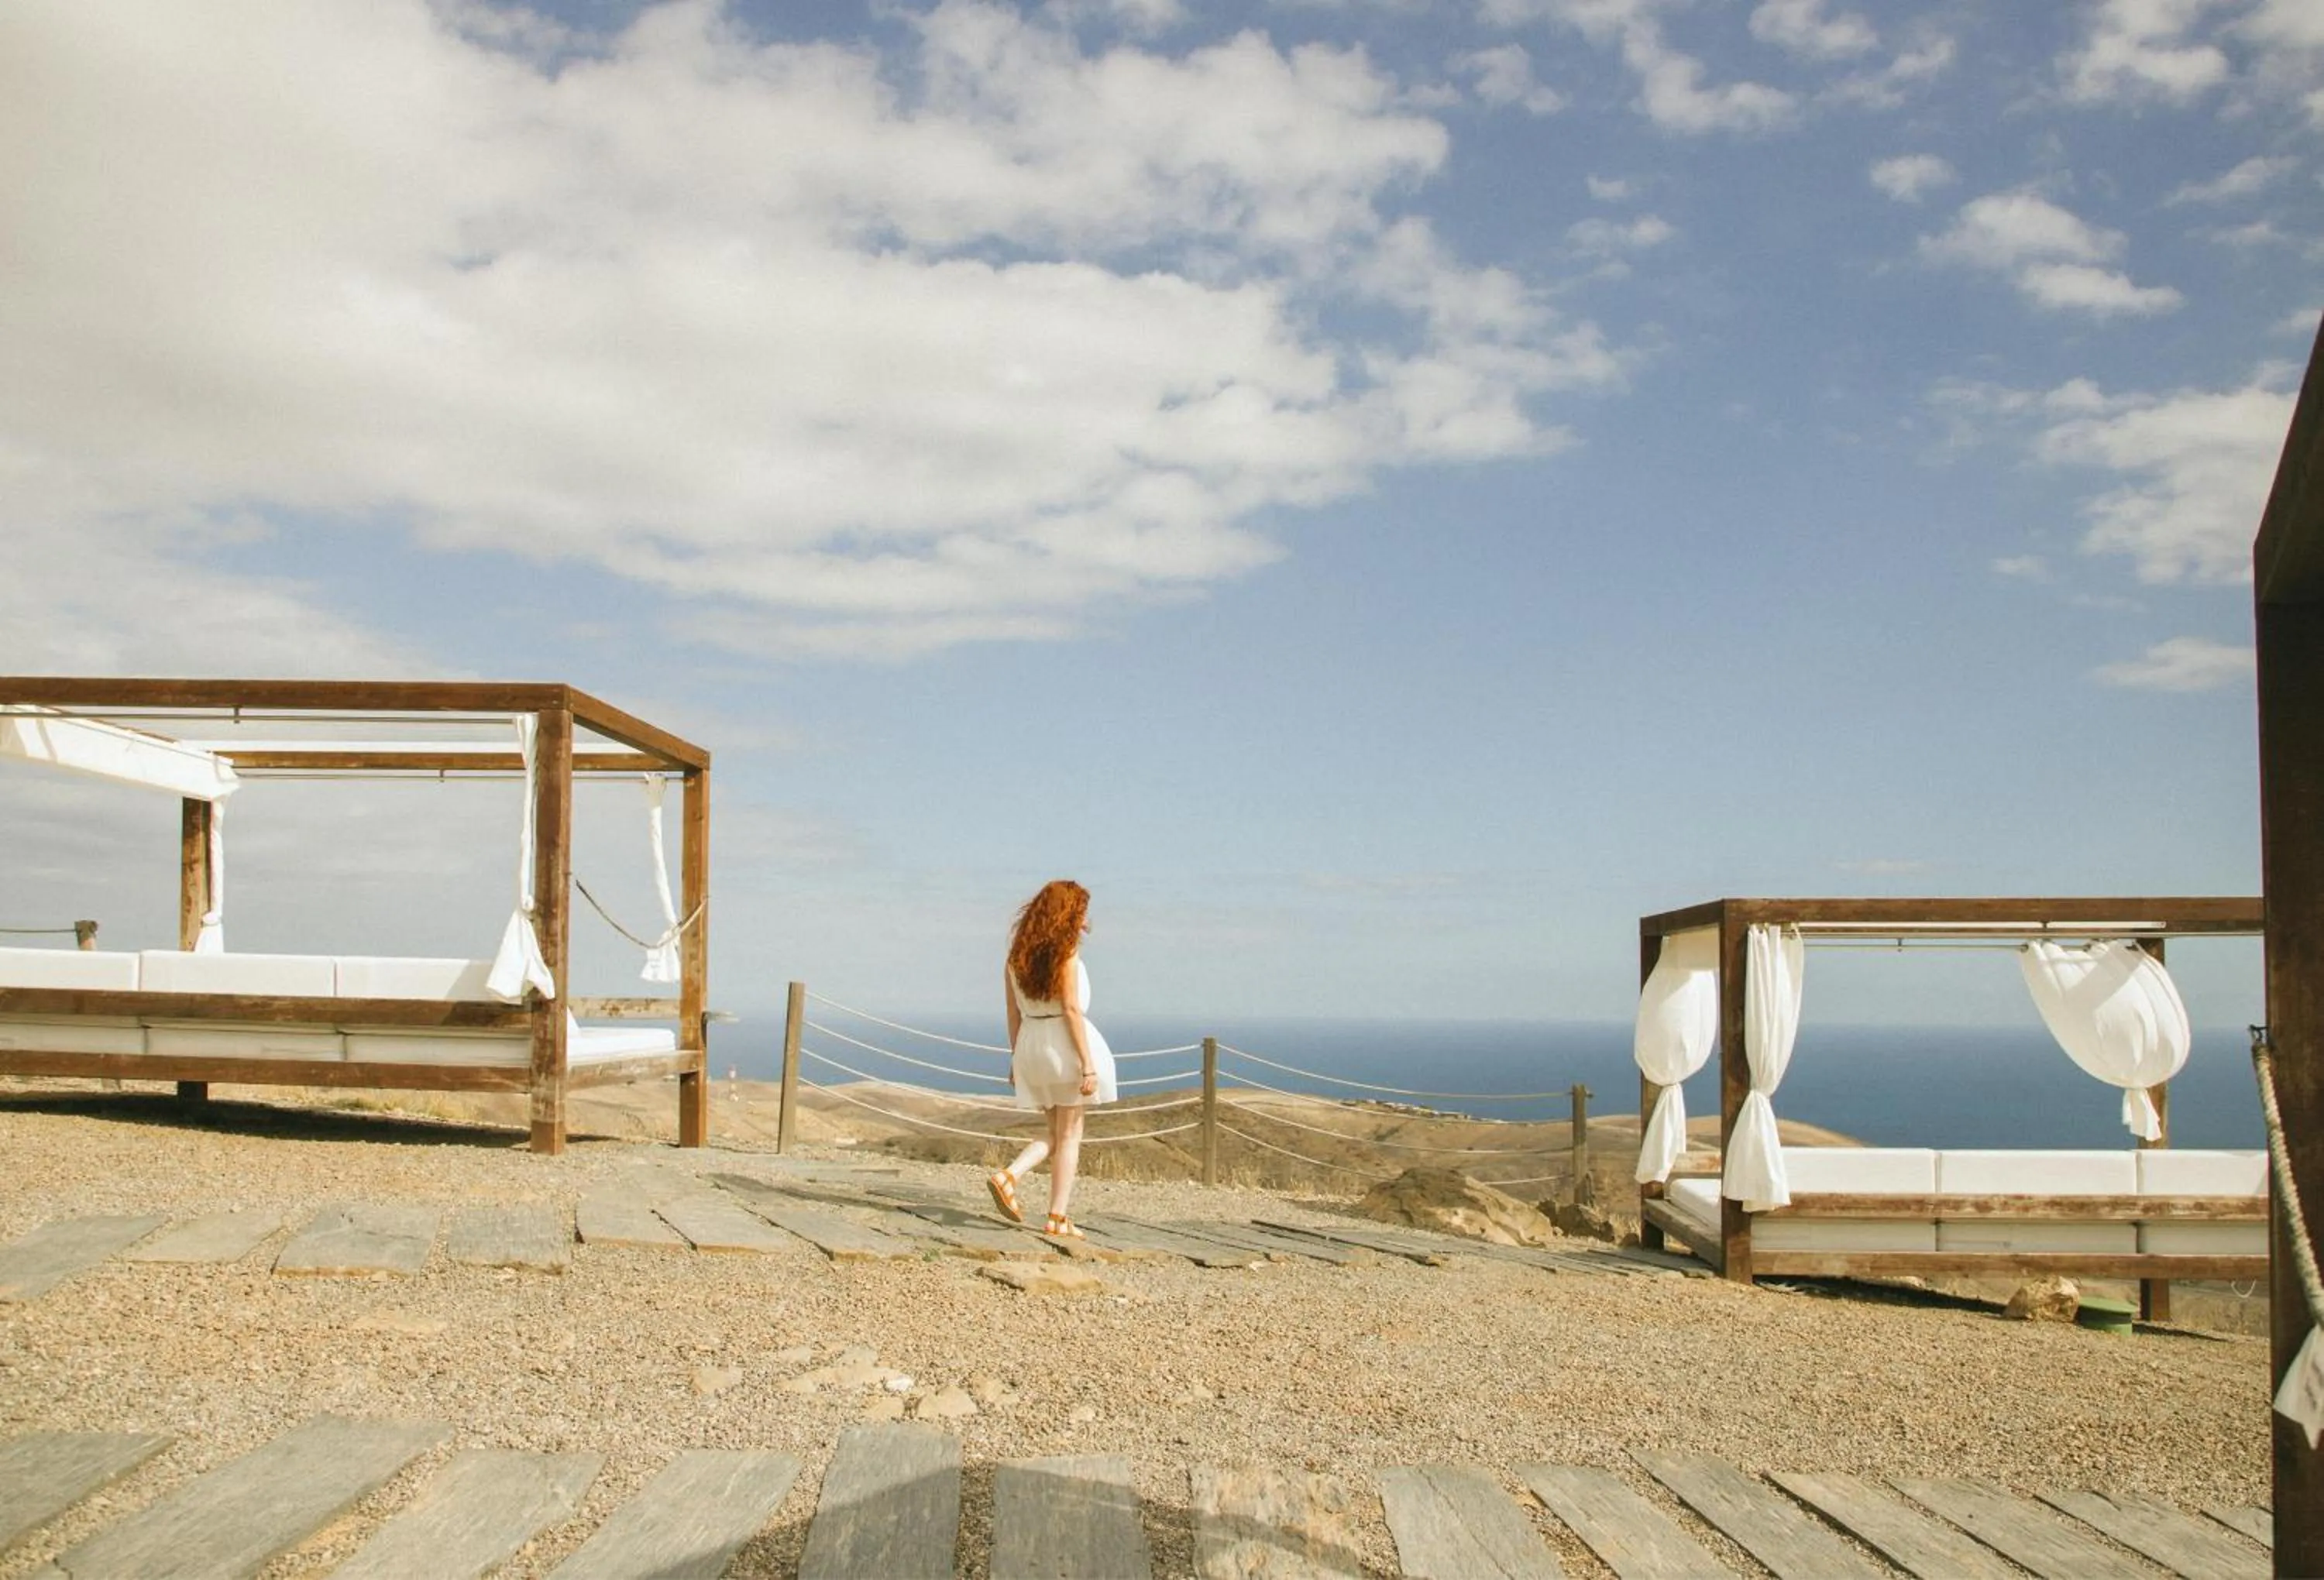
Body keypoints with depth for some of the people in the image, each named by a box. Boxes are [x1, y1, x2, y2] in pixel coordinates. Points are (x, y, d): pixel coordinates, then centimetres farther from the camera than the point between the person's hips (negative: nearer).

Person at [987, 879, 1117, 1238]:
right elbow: (1071, 1009, -16)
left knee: (1057, 1134, 18)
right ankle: (1058, 1218, 5)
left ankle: (1009, 1176, -3)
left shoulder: (1018, 952, 8)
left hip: (1031, 1044, 7)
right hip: (1065, 1042, -7)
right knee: (1070, 1134, 4)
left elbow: (1013, 1010, 11)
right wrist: (1088, 1063, -15)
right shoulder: (1065, 951, -12)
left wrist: (1016, 1057, 18)